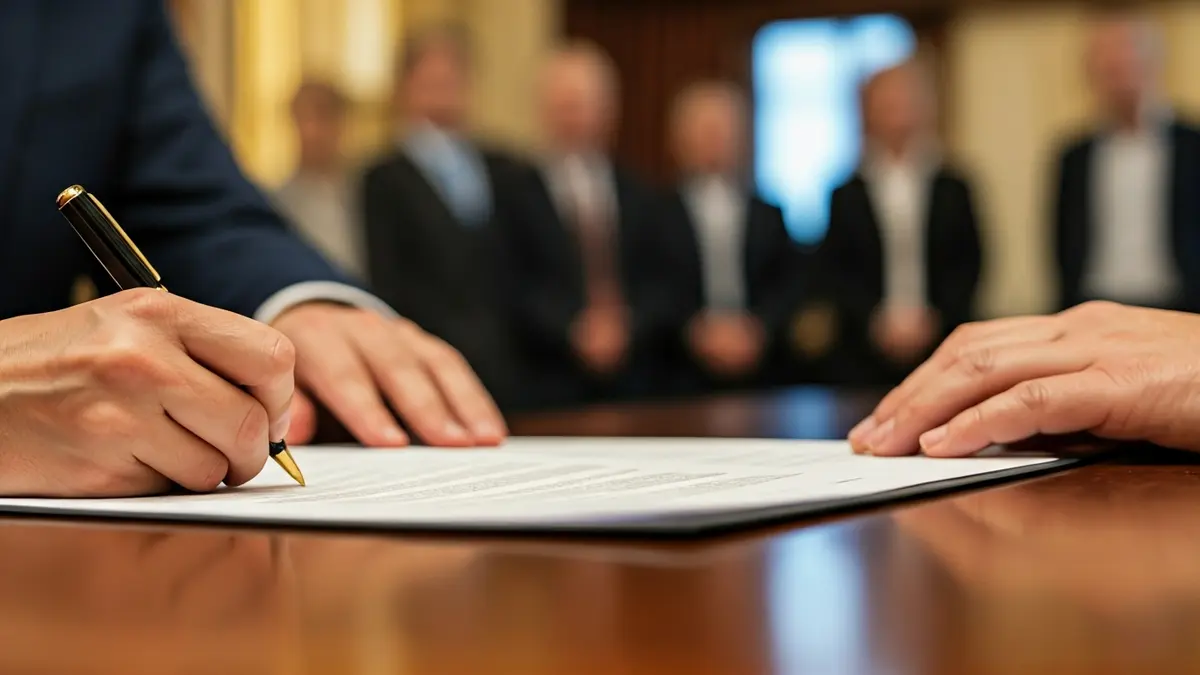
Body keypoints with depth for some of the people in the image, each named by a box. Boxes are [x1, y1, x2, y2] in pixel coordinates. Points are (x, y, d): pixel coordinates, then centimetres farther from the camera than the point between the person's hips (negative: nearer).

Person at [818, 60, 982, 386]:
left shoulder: (953, 190, 8)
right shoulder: (847, 196, 6)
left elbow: (968, 264, 6)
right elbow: (834, 270, 3)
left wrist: (934, 319, -7)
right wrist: (877, 321, -9)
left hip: (942, 343, 1)